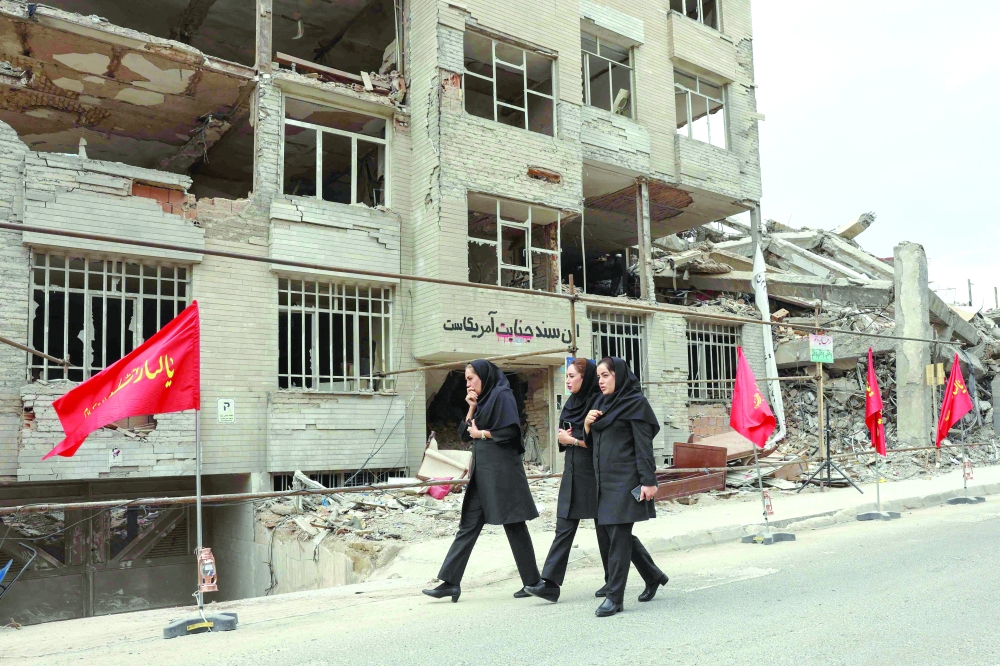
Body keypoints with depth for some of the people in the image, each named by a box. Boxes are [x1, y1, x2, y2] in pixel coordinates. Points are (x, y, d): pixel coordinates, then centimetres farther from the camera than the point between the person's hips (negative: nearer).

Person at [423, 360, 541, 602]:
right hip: (482, 471, 9)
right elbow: (464, 434, 16)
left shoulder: (502, 395, -7)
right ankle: (450, 582, 4)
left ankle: (532, 581, 11)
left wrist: (481, 433, -8)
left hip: (501, 471, -9)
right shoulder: (482, 401, 18)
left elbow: (511, 430, -18)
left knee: (514, 526, 0)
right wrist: (472, 408, 3)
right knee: (468, 525, 4)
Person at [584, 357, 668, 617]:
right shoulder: (601, 403, 15)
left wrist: (649, 480, -18)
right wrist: (587, 424, -3)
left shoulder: (635, 402, -8)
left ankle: (614, 596, 1)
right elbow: (592, 441, 17)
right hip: (604, 478, 9)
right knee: (606, 533, 12)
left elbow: (644, 445, -13)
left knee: (618, 535, -7)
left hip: (625, 480, -9)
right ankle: (653, 576, 29)